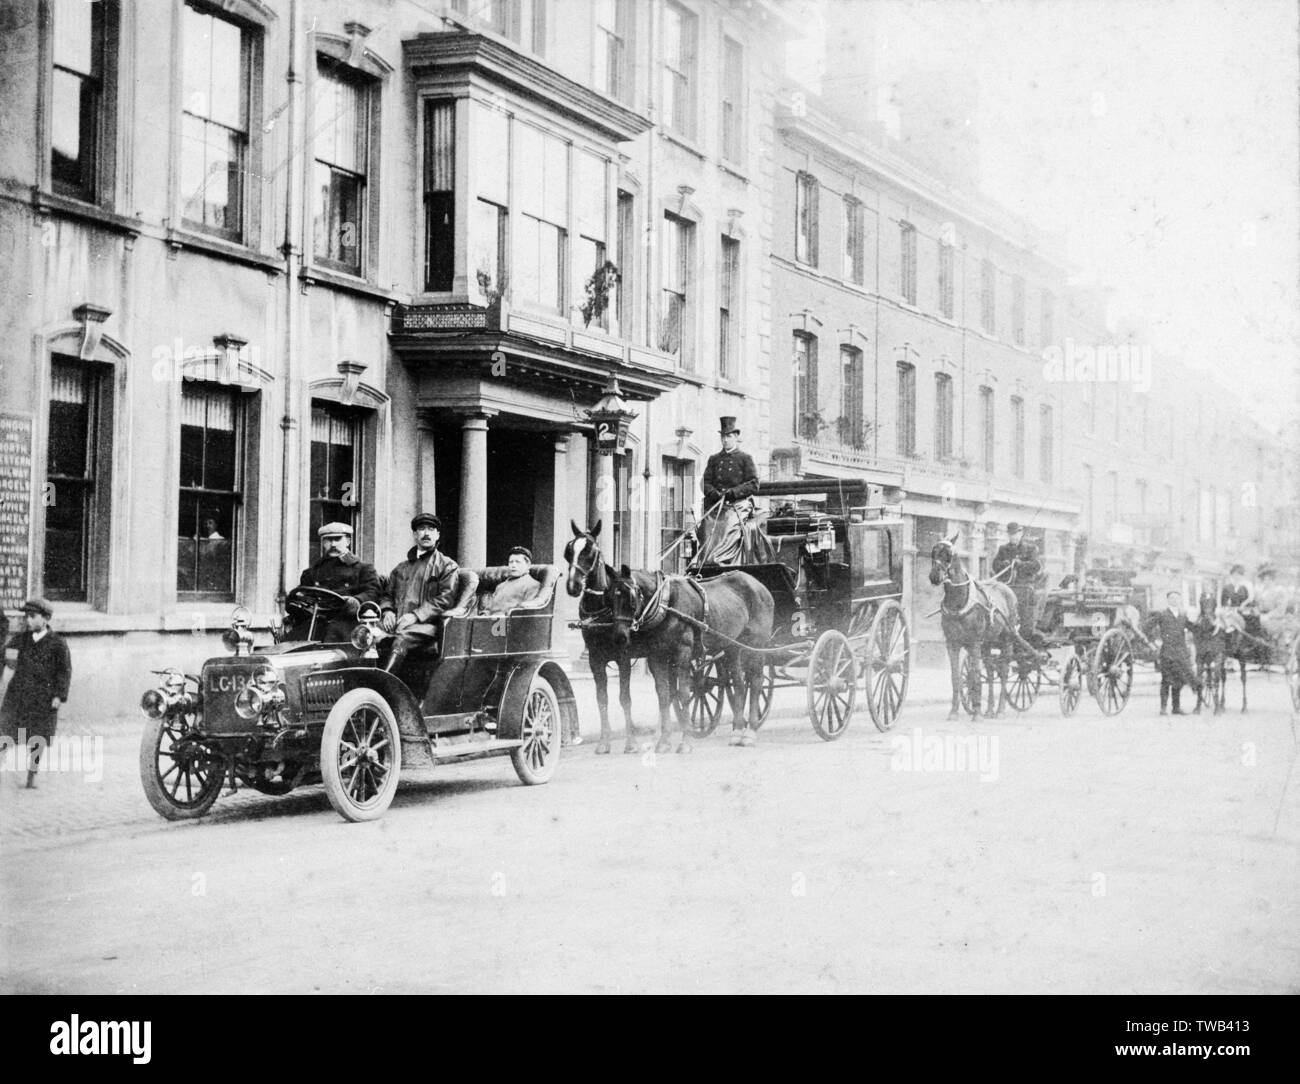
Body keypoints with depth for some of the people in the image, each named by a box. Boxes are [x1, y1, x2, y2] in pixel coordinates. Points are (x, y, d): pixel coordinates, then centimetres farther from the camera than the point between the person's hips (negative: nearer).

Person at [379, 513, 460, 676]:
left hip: (427, 625, -5)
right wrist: (387, 611, 3)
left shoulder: (447, 566, 12)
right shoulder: (401, 568, 30)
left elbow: (445, 598, -1)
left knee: (402, 638, -39)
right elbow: (387, 595, 28)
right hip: (396, 623, 5)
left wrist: (416, 615, -13)